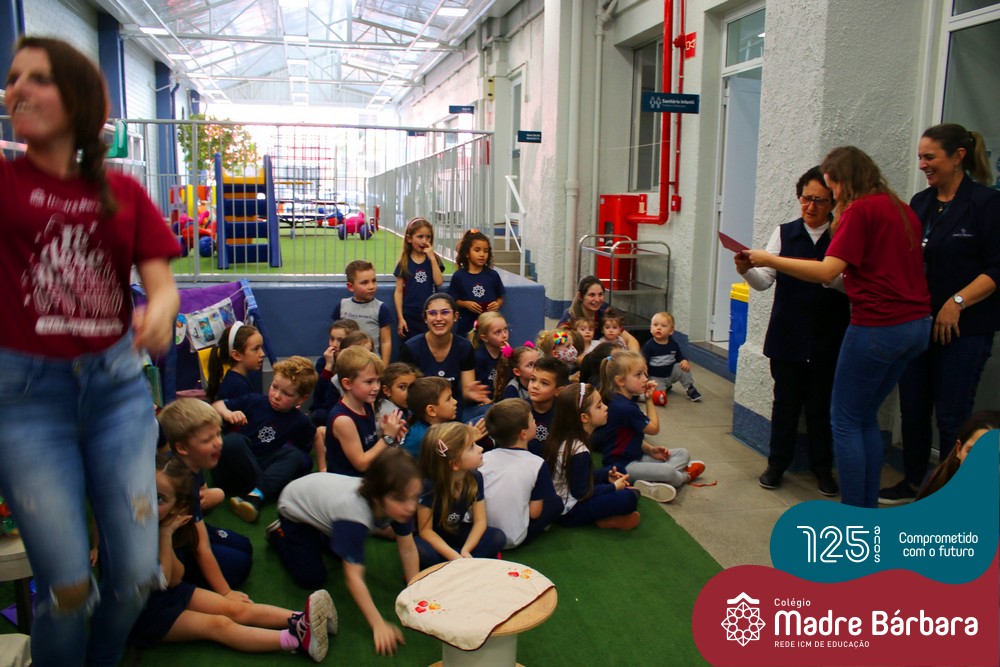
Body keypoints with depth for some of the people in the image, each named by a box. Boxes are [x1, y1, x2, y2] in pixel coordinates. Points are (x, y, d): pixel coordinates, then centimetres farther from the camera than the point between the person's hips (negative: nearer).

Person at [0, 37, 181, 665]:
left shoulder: (122, 191, 7)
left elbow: (163, 283, -1)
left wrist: (160, 312, -23)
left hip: (117, 384, 2)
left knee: (136, 576, 4)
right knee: (68, 587, -1)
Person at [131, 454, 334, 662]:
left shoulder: (159, 523, -5)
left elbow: (175, 579, -7)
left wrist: (166, 534, -19)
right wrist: (166, 534, -30)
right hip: (142, 613, -7)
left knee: (236, 609, -6)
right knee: (218, 624, -19)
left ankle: (301, 623, -16)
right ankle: (297, 640, -29)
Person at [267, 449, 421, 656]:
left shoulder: (398, 504, -30)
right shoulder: (354, 514, -47)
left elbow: (408, 549, -18)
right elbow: (353, 578, -44)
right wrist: (378, 624, -45)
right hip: (296, 507, -6)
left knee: (352, 552, 16)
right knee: (311, 579, -6)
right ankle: (279, 534, 16)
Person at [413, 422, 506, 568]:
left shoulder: (475, 477, -13)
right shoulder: (428, 485, -28)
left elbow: (480, 521, -11)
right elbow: (425, 530, -23)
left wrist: (465, 551, -29)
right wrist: (454, 557, -34)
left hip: (459, 534, 4)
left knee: (498, 537, -18)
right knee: (420, 551, -38)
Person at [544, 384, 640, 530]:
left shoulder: (564, 439, 1)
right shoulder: (579, 452, -25)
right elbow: (581, 493, -20)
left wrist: (607, 476, 7)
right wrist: (614, 487, -9)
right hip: (569, 511, -10)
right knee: (630, 497, -22)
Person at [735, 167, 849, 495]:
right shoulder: (784, 233, 4)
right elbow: (765, 280, -1)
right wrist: (747, 270, -23)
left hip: (828, 338, -1)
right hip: (788, 335, 1)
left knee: (822, 403, 7)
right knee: (785, 401, 10)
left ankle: (822, 467, 23)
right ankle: (777, 463, 23)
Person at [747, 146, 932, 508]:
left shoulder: (860, 210, -11)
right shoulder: (902, 209, 14)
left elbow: (826, 271, -20)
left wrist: (769, 259, -14)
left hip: (878, 326, -9)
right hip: (916, 325, 9)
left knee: (846, 420, 1)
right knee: (866, 417, 18)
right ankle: (869, 506, 23)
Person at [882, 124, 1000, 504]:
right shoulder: (921, 203, 10)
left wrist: (956, 303, -20)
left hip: (964, 329, -6)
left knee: (951, 415, 1)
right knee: (913, 408, 12)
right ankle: (912, 483, 28)